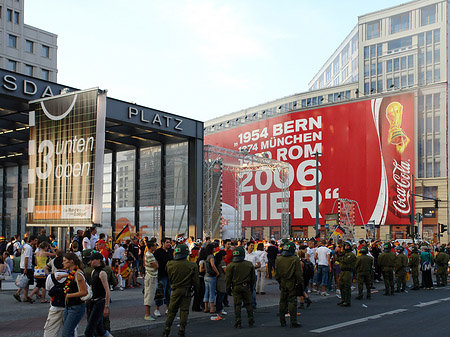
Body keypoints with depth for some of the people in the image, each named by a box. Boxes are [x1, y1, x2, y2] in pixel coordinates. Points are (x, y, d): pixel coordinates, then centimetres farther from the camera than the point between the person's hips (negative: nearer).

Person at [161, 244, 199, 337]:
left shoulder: (170, 264, -8)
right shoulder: (192, 266, -12)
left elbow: (169, 278, 6)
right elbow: (195, 281, -7)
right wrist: (196, 289, 12)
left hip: (175, 290, 2)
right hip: (187, 291, -1)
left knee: (172, 311, 12)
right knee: (184, 311, 7)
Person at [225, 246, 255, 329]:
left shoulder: (230, 266, -9)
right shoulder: (249, 264, -1)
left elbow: (227, 279, -5)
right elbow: (253, 277, 8)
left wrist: (228, 288, 5)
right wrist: (251, 286, 19)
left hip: (235, 287, -2)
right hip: (246, 287, 2)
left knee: (237, 305, 4)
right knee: (248, 304, 13)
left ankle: (238, 322, 3)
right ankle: (251, 321, 17)